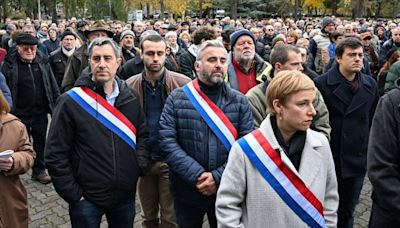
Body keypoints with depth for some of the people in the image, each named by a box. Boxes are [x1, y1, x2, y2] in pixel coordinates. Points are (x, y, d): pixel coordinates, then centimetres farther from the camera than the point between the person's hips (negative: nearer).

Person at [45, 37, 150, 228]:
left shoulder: (131, 98, 1)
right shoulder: (71, 101, -11)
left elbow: (144, 134, 12)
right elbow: (55, 154, -10)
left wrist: (140, 165, -2)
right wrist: (73, 194, -10)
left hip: (126, 195, 4)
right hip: (86, 198, -3)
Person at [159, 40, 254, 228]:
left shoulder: (240, 101, 0)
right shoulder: (177, 98, -4)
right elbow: (166, 142, -11)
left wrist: (218, 177, -15)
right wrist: (197, 175, -18)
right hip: (187, 190, -1)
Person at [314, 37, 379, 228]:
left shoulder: (370, 84, 4)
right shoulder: (321, 84, -11)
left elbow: (374, 119, 12)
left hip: (357, 159, 4)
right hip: (329, 158, -4)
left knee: (348, 211, 18)